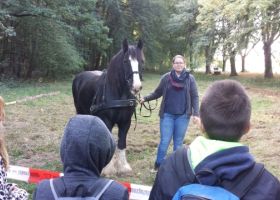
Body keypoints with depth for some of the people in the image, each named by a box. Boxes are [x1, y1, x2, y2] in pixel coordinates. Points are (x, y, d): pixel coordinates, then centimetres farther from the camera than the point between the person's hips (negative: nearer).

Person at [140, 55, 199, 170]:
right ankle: (158, 165, 17)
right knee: (164, 141, 1)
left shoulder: (190, 78, 0)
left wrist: (196, 113, -7)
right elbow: (157, 93, 8)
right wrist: (145, 98, -5)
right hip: (167, 115, 0)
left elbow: (194, 97, 0)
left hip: (183, 115, 0)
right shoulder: (166, 77, 1)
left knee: (178, 143, 10)